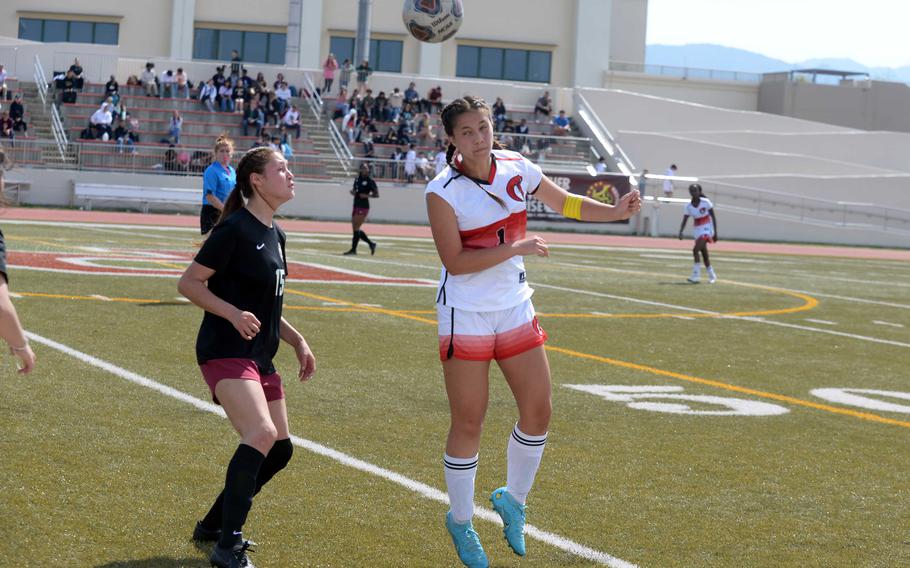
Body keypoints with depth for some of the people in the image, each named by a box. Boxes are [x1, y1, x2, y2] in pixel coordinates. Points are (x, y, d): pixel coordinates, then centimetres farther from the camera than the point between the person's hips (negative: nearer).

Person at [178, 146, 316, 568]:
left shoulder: (275, 235, 14)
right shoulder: (235, 229, -12)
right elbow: (189, 283, -12)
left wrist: (297, 341, 16)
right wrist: (233, 314, -23)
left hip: (260, 357, 10)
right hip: (225, 353, -10)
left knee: (279, 448, 10)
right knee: (261, 434, -26)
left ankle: (215, 524, 26)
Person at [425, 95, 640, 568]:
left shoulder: (516, 168, -1)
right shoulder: (443, 190, -16)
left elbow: (564, 202, 13)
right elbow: (455, 262, -19)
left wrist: (617, 211, -2)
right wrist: (515, 248, -24)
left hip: (514, 310, 5)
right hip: (465, 315, -5)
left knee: (538, 410, 4)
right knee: (468, 424, 0)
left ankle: (512, 501, 27)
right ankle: (460, 522, 19)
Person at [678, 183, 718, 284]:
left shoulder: (706, 202, -11)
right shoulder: (688, 206, -1)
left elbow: (713, 217, -4)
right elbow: (684, 221, -5)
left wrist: (715, 233, -6)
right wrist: (680, 232, -23)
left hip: (707, 229, -5)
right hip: (698, 230, 5)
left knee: (696, 250, -21)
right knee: (704, 254, 10)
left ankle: (696, 275, -18)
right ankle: (712, 276, 24)